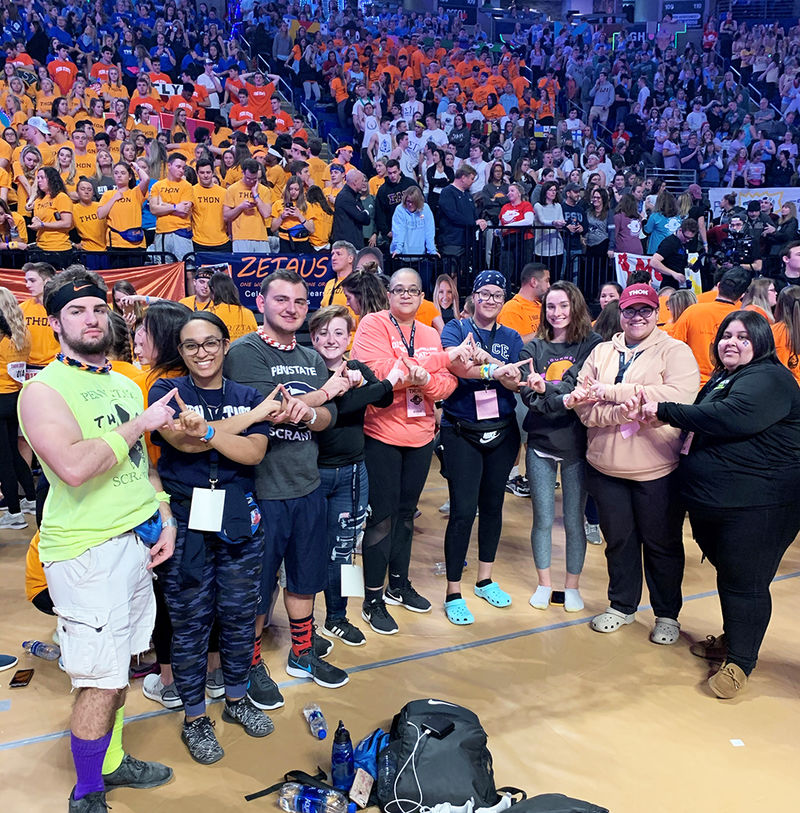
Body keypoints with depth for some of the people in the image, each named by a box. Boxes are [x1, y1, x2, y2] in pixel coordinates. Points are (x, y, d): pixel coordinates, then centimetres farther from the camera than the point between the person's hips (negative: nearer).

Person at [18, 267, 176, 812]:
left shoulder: (125, 385, 14)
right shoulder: (44, 390, -10)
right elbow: (74, 466, -26)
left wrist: (165, 518, 10)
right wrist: (140, 424, -15)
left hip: (138, 541, 7)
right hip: (88, 550, -7)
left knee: (118, 667, 17)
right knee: (100, 680, 1)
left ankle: (112, 762, 36)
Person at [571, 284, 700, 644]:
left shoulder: (675, 352, -4)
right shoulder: (601, 353, 7)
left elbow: (680, 396, -23)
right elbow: (583, 405, -4)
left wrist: (614, 391, -20)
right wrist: (622, 413, -23)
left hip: (657, 469, -3)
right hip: (606, 467, 3)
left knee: (662, 544, 11)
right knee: (618, 540, 17)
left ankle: (667, 615, 30)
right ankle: (622, 606, 36)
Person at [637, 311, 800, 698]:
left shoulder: (769, 379, -15)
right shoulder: (720, 380, 16)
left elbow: (728, 419, -30)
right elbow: (700, 428, 23)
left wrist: (665, 410, -24)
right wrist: (661, 412, 2)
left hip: (756, 506, -9)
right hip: (710, 503, 9)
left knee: (744, 581, 0)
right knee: (727, 574, 22)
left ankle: (740, 660, 15)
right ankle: (731, 640, 39)